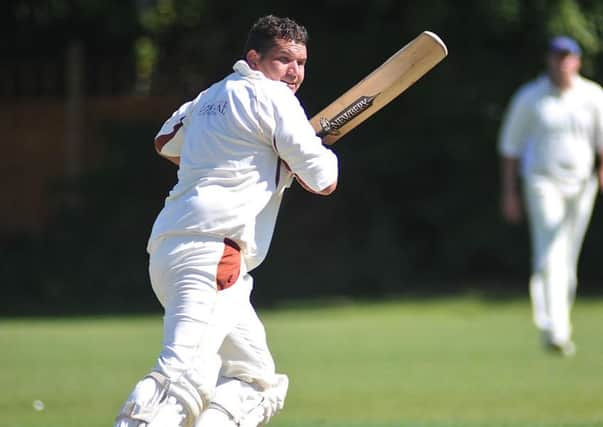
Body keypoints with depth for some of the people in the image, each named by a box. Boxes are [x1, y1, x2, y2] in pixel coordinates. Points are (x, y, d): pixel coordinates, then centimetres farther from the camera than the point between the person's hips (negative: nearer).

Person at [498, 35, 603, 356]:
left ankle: (558, 322, 23)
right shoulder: (529, 98, -2)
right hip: (543, 182, -3)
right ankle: (555, 331, -23)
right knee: (550, 258, -15)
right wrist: (509, 193, -1)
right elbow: (510, 145, 3)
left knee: (568, 260, 9)